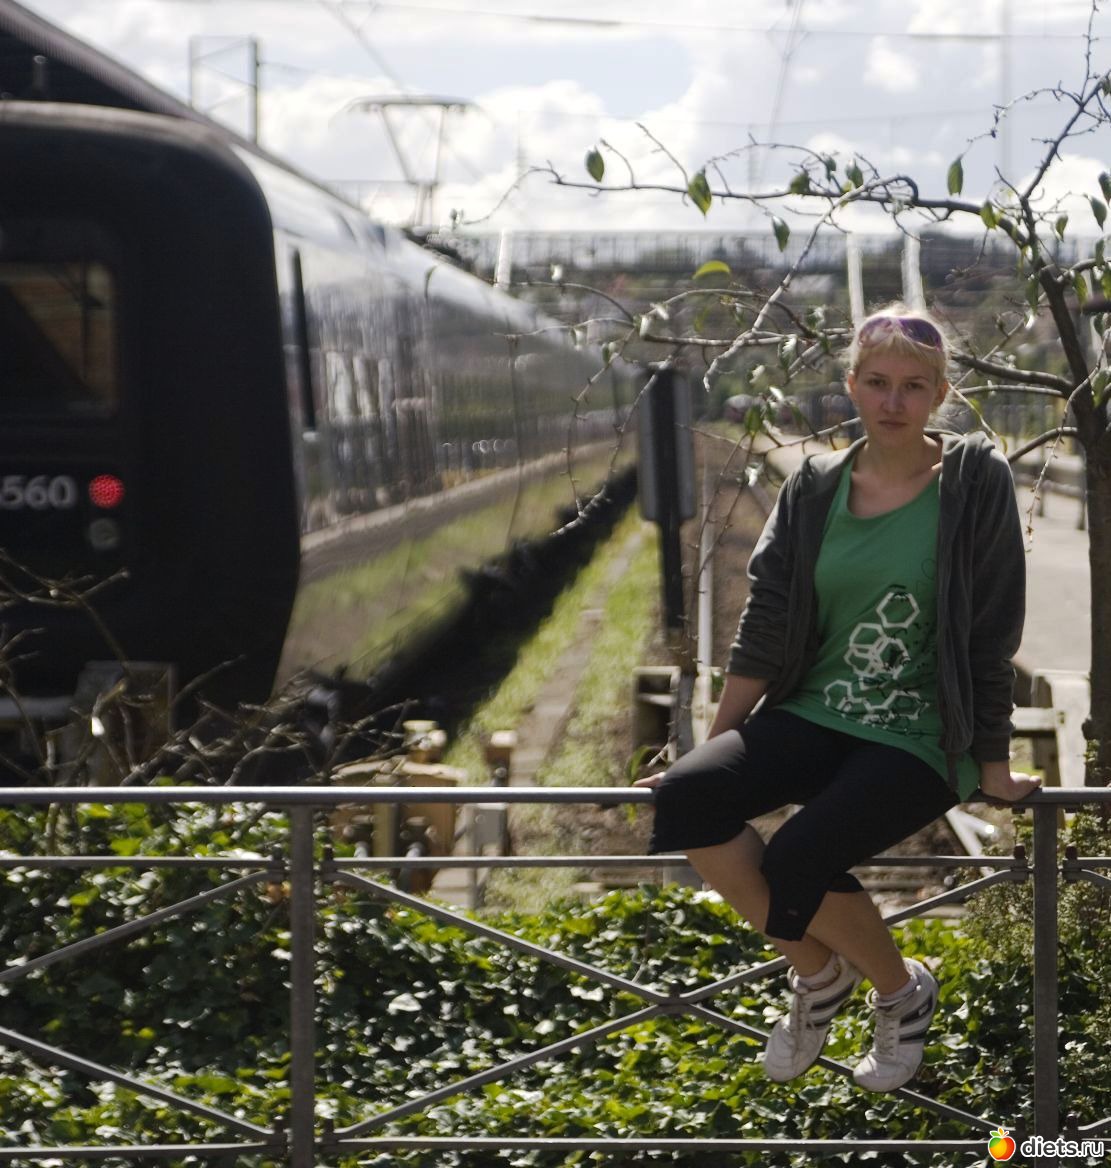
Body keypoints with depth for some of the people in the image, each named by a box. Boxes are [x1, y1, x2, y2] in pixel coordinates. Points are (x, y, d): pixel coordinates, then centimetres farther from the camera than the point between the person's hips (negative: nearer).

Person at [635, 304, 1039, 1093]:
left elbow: (991, 639, -5)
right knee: (684, 801, -22)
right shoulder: (815, 489, 5)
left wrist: (994, 767, -4)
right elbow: (765, 628, 6)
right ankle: (818, 969, 0)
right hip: (814, 718, 5)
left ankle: (903, 991, 4)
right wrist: (715, 747, 4)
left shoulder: (975, 482, -6)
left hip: (919, 741, -5)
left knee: (796, 863, -28)